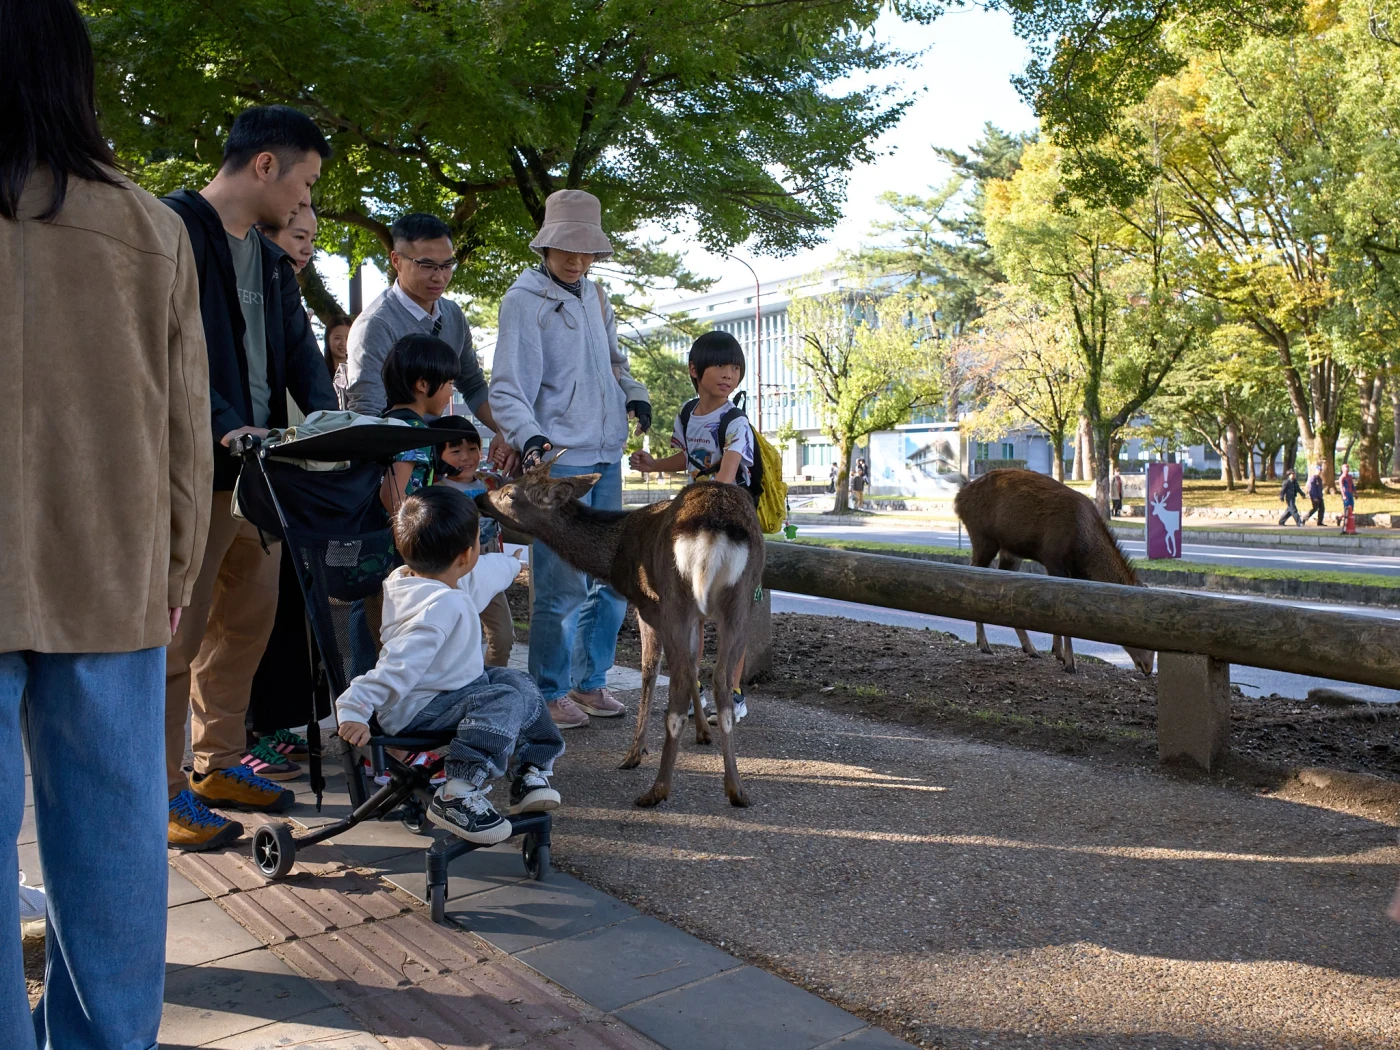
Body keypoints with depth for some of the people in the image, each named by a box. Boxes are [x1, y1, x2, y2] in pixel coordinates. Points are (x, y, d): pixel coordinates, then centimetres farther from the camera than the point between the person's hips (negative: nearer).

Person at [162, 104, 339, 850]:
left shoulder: (271, 261, 17)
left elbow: (299, 348, 15)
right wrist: (224, 425, -27)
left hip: (259, 469, 9)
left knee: (247, 622, 14)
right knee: (177, 634, -1)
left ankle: (218, 764, 27)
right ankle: (163, 791, 11)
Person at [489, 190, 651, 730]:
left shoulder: (595, 296, 15)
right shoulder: (524, 299, -6)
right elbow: (506, 388, -12)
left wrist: (634, 393, 7)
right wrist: (530, 437, -30)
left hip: (606, 459, 8)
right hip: (557, 462, -7)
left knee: (610, 580, 12)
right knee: (563, 587, -6)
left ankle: (589, 681, 27)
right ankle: (551, 693, 10)